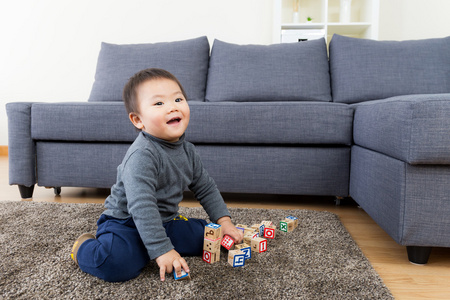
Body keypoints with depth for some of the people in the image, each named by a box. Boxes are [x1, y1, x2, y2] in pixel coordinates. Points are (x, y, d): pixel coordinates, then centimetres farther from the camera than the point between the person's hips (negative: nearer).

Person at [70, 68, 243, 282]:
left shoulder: (187, 150, 0)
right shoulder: (141, 155, -26)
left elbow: (206, 188, 11)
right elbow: (141, 207, -33)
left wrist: (223, 221, 4)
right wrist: (162, 250, -35)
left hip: (164, 222, 8)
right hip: (126, 223, -7)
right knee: (115, 264, -33)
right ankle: (85, 246, 3)